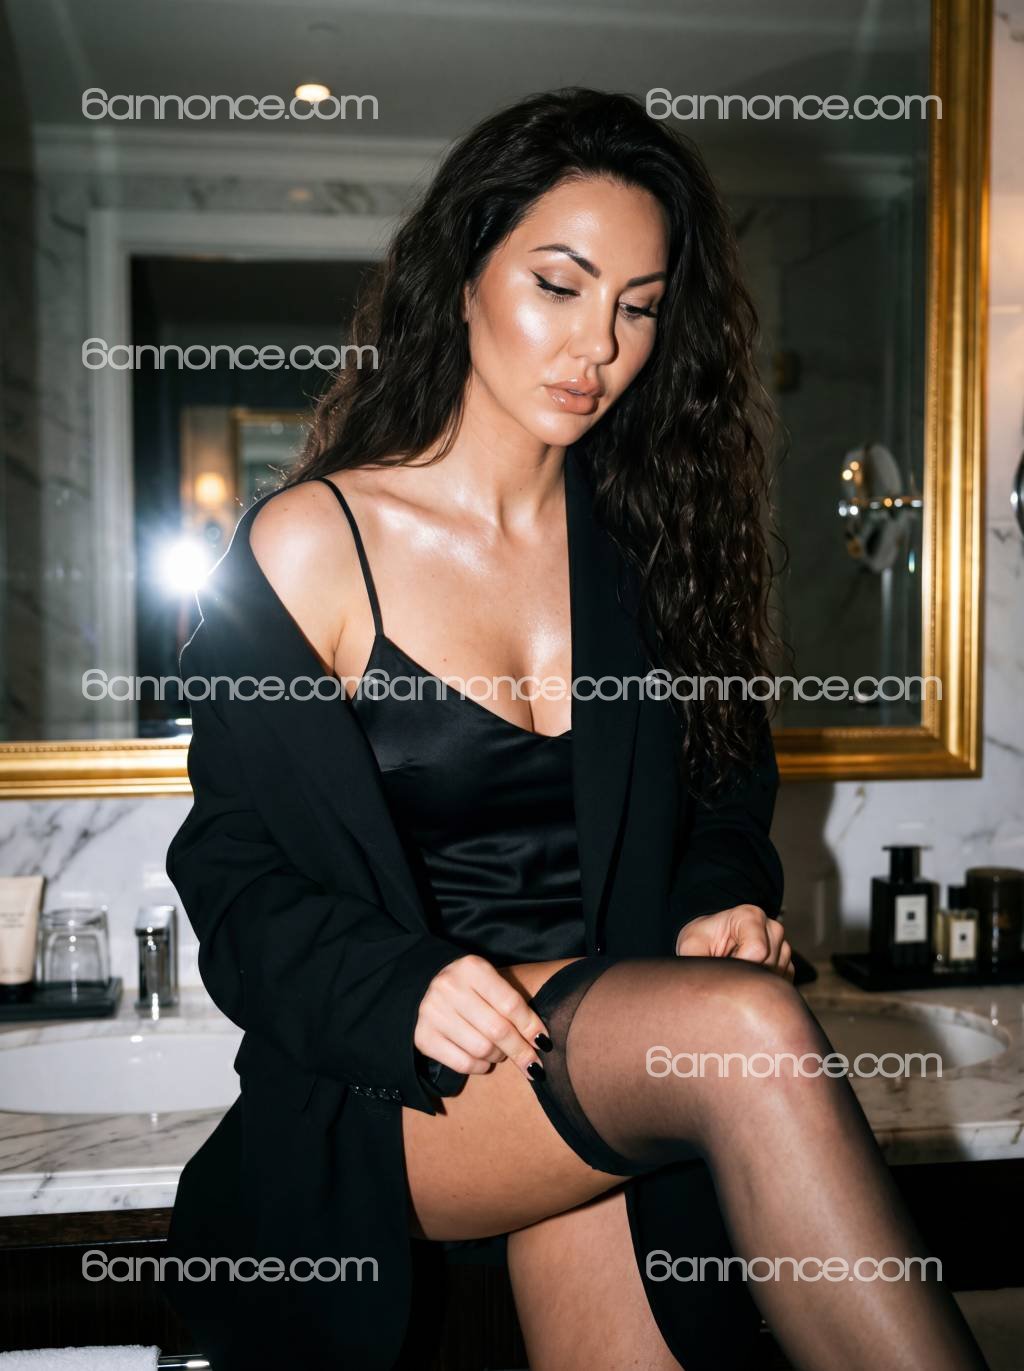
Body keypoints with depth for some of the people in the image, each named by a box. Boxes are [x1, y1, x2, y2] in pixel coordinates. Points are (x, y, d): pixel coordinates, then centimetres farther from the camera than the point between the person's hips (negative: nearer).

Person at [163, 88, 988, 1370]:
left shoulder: (652, 544, 9)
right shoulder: (309, 544, -2)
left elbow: (725, 801, 16)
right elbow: (236, 874, -2)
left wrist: (722, 903, -7)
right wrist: (402, 990, -20)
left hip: (613, 1048, 4)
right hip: (400, 1088, -3)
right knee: (750, 1029, -30)